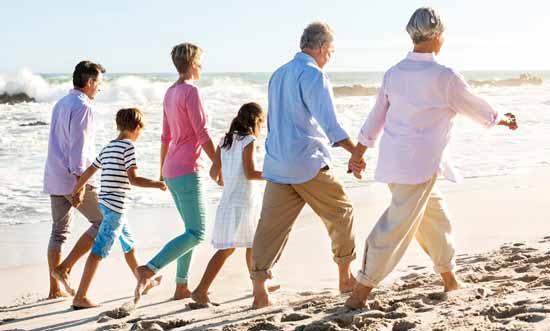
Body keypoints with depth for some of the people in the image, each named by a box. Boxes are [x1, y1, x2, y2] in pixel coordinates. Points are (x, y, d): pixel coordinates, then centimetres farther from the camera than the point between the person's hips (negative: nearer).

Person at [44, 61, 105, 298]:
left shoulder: (61, 104, 16)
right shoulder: (83, 107, -13)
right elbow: (78, 146, -21)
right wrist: (79, 180, -24)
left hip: (54, 178, 9)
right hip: (73, 178, -9)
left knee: (59, 231, 13)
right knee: (103, 222, 1)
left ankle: (55, 288, 14)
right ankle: (64, 268, -4)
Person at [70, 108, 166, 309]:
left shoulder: (108, 148, 13)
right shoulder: (128, 147, -11)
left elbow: (88, 172, 19)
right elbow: (133, 179, -19)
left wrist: (77, 192, 32)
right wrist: (158, 184, -8)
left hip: (105, 203, 10)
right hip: (116, 207, -10)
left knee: (129, 245, 24)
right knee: (99, 252, -9)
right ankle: (80, 297, -9)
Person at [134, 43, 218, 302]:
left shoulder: (170, 93, 14)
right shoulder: (190, 91, -13)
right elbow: (202, 135, -16)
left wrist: (163, 171, 25)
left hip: (171, 172, 10)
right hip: (187, 171, -9)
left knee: (193, 229, 15)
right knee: (196, 234, -11)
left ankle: (181, 287, 14)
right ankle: (149, 269, -23)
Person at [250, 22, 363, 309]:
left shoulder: (278, 75, 15)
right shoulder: (314, 76, -11)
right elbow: (331, 125, -20)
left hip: (277, 165, 7)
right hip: (309, 163, -7)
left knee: (271, 226, 4)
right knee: (341, 213, 13)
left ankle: (259, 290, -2)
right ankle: (345, 277, 23)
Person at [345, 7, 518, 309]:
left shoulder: (394, 73, 4)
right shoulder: (444, 77, -13)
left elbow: (376, 116, 13)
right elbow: (478, 110, 2)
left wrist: (358, 152, 22)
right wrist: (503, 119, 22)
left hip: (393, 160, 8)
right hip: (420, 164, -8)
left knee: (434, 217, 21)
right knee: (397, 228, -3)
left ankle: (450, 280, 34)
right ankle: (359, 293, -2)